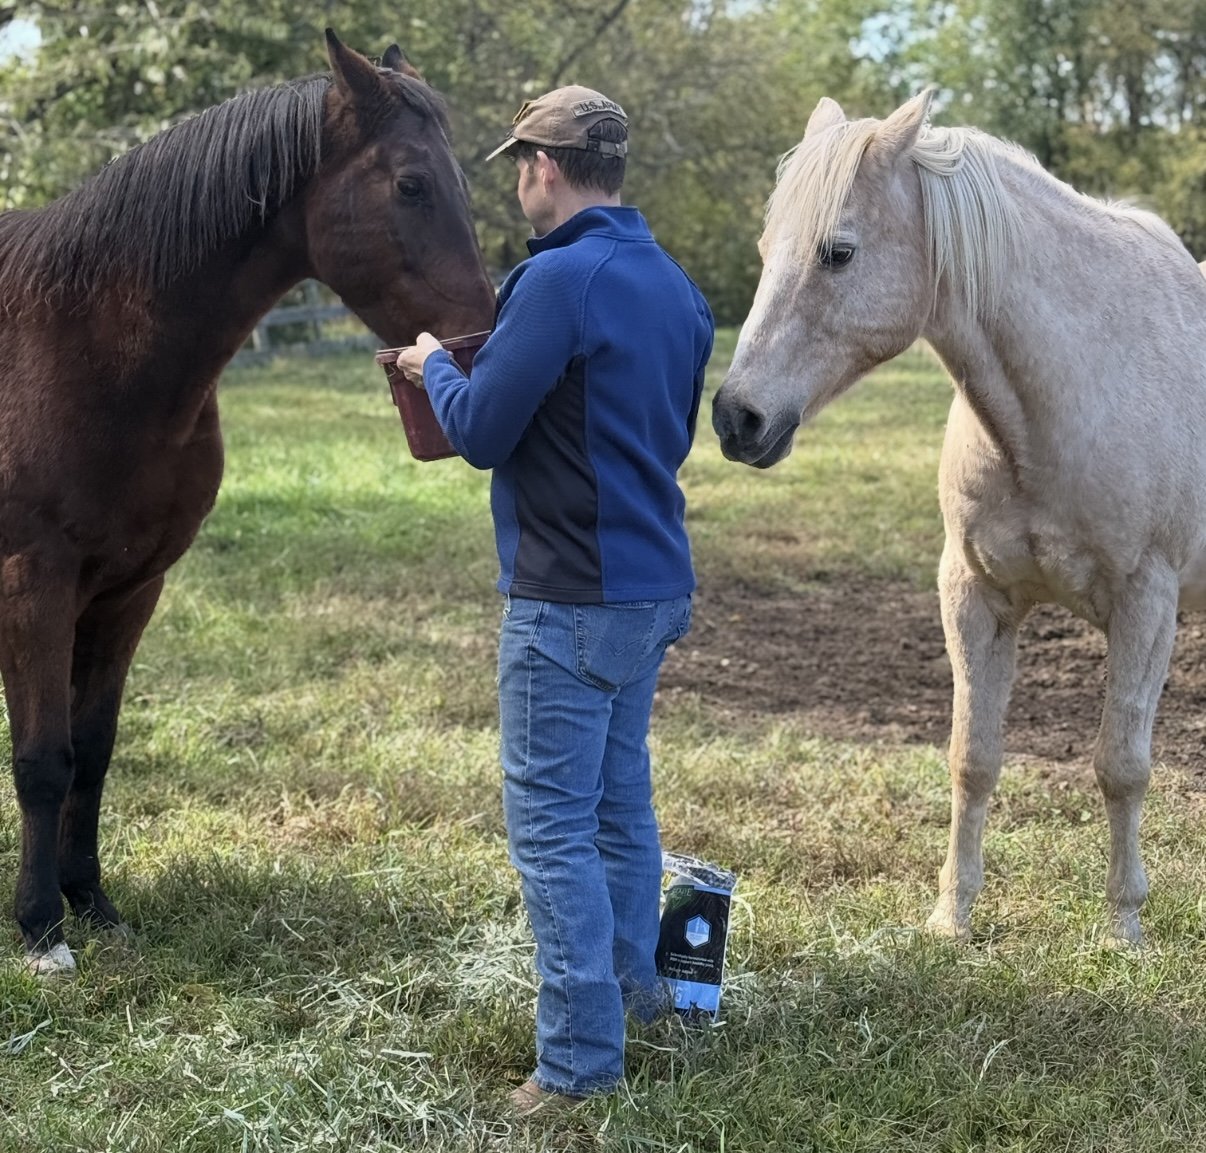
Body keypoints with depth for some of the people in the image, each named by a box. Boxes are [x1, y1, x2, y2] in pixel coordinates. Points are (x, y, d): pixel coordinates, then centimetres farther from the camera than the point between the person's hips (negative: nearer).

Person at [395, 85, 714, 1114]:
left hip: (569, 599, -9)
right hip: (656, 583, 9)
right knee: (621, 799, 22)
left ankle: (582, 1056, 1)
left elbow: (481, 431, -15)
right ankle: (633, 984, 36)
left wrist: (434, 365, 6)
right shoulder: (675, 285, 10)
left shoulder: (561, 278, -18)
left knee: (552, 824, -3)